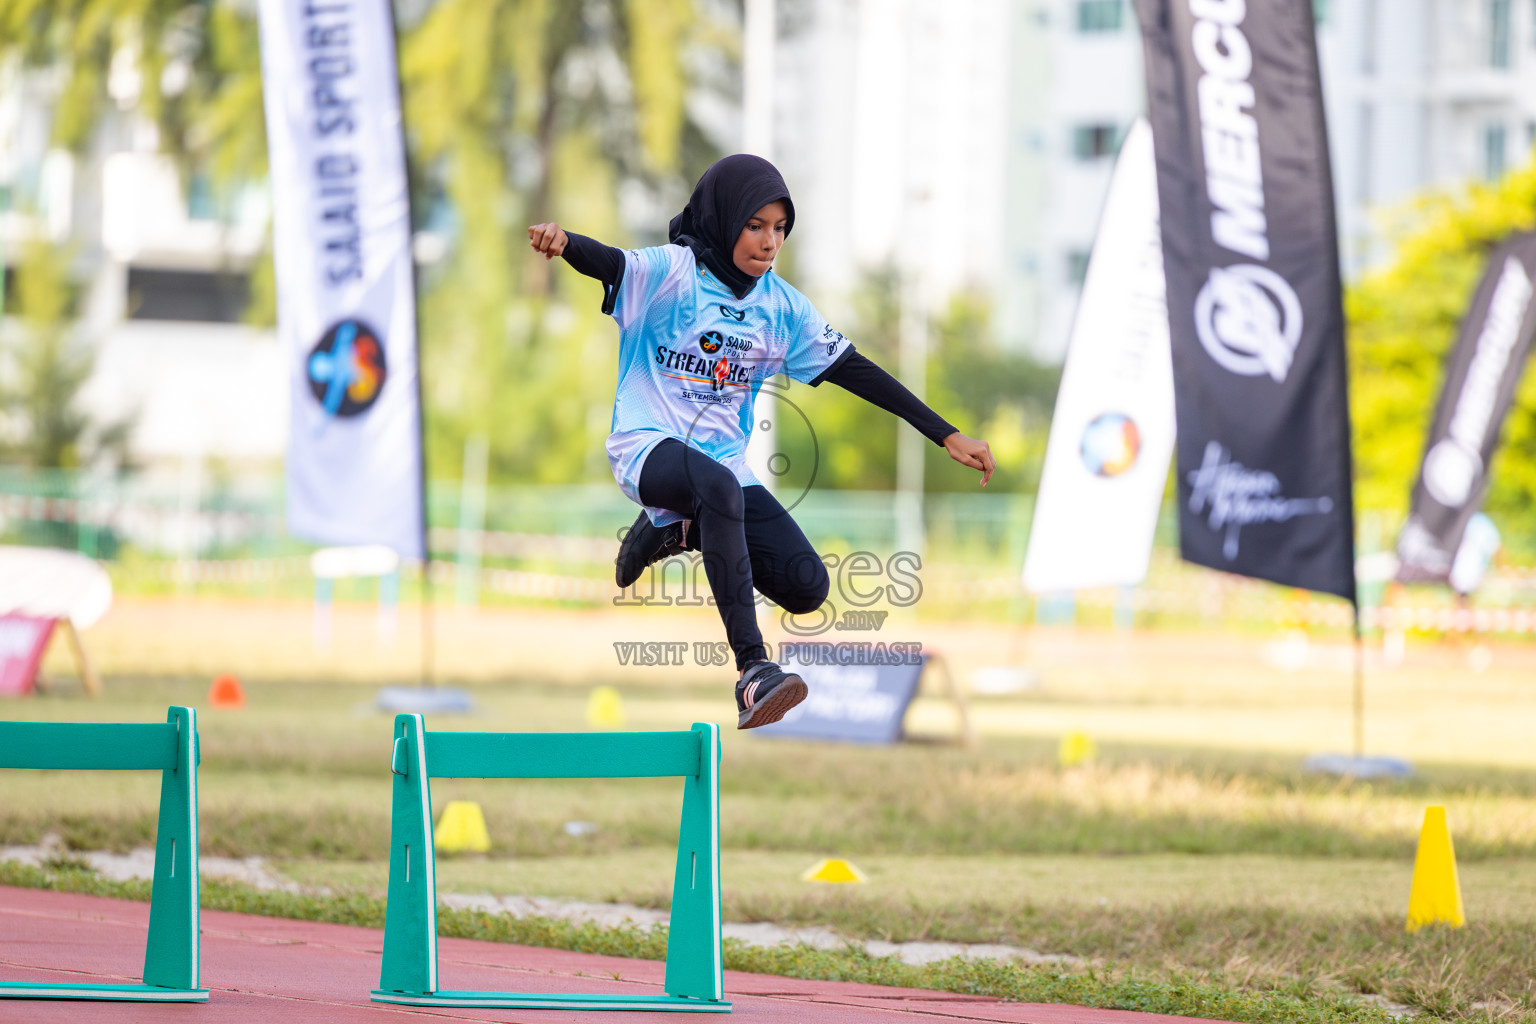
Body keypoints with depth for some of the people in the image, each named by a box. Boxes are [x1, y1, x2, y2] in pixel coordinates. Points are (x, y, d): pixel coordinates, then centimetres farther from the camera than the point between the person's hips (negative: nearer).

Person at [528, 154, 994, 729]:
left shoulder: (781, 305, 7)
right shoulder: (671, 273, -8)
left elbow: (853, 371, 9)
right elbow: (607, 263, -28)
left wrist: (946, 435, 6)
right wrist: (562, 243, -53)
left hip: (724, 460, 6)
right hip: (649, 447, -6)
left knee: (807, 588, -10)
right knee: (718, 485, -40)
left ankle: (683, 530, 16)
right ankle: (753, 670, -45)